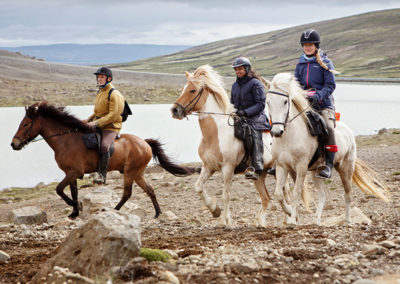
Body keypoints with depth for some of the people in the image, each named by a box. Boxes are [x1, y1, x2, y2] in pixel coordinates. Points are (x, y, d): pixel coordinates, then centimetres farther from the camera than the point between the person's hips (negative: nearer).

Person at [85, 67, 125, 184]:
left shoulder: (114, 94, -13)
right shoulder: (100, 92, 14)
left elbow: (113, 115, -21)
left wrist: (97, 122, -25)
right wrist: (89, 119, 10)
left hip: (111, 127, -9)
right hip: (98, 126, 10)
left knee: (104, 146, -33)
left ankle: (102, 175, -33)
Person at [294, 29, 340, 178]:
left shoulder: (325, 62, 2)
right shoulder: (300, 64, 15)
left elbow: (330, 85, -5)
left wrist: (317, 96, -21)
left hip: (323, 104, -5)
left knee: (328, 127, -29)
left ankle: (328, 164, -25)